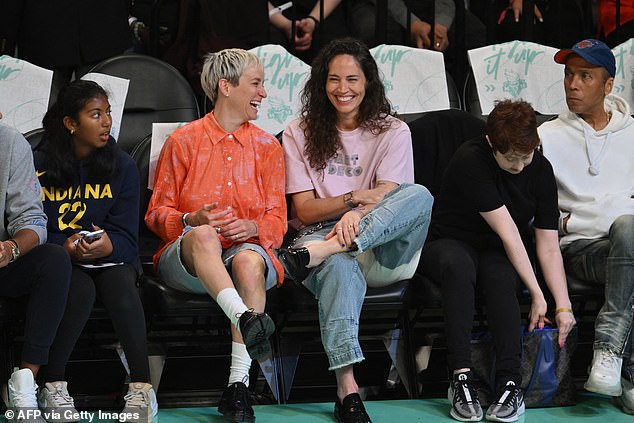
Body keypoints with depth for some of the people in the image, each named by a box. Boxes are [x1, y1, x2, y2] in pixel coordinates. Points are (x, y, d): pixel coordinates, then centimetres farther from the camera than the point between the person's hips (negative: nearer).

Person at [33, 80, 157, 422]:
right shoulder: (39, 165, -1)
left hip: (110, 256, 2)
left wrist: (107, 246, -24)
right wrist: (67, 248, -23)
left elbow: (126, 236, -1)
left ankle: (141, 388, -31)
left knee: (121, 286, -32)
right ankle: (52, 386, -22)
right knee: (80, 290, -34)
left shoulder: (122, 166, 4)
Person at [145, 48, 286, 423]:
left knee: (249, 261, -37)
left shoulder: (268, 147, 14)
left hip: (248, 247, 1)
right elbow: (157, 214, 7)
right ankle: (246, 320, -58)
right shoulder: (183, 141, 8)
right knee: (203, 235, -38)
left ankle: (238, 385, -42)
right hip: (186, 258, -1)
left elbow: (277, 221, 11)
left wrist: (251, 227, -13)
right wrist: (192, 220, -14)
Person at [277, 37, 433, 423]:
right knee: (339, 266, -40)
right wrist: (355, 197, -15)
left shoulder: (392, 132, 11)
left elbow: (387, 195, -5)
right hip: (323, 233, -1)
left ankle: (318, 251, -42)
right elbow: (305, 210, 4)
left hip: (381, 250, 1)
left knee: (420, 195, -30)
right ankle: (347, 388, -50)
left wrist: (357, 215, -29)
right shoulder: (300, 135, 13)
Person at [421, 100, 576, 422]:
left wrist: (563, 307, -17)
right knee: (458, 266, -39)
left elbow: (549, 247, -7)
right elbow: (508, 234, -24)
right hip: (449, 244, -3)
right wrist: (536, 294, -23)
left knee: (500, 277, -34)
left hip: (496, 254, 3)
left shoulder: (540, 170, -6)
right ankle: (461, 378, -40)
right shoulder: (470, 161, -22)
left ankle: (510, 383, -37)